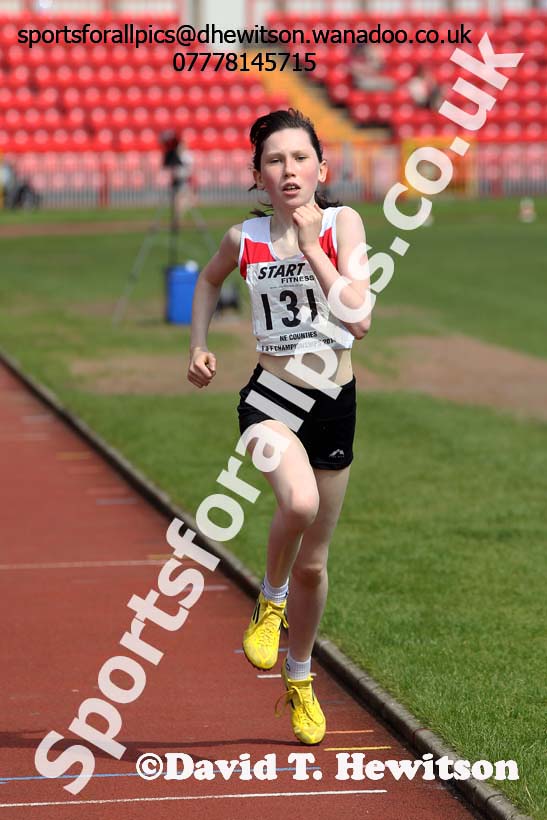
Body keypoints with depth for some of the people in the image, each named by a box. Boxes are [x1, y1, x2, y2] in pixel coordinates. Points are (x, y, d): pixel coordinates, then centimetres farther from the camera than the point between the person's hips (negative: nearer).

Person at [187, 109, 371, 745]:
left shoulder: (342, 224, -9)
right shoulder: (244, 239, -3)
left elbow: (360, 318, -22)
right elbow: (209, 279, 21)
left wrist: (310, 245, -23)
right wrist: (198, 346, 10)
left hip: (334, 405, 1)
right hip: (269, 399, -1)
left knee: (312, 563, 13)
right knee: (299, 501, -34)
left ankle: (299, 680, 37)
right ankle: (271, 599, -4)